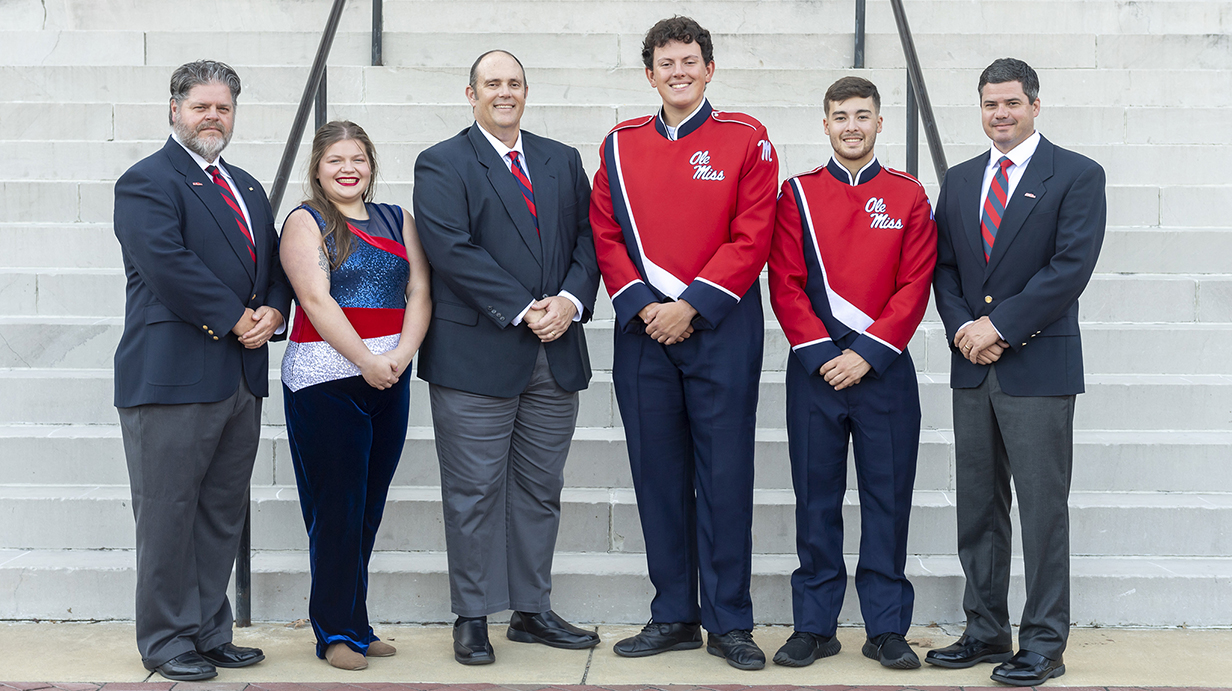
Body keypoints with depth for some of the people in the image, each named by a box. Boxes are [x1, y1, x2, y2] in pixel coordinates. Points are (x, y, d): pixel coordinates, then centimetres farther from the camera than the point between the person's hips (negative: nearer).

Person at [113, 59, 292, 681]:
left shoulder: (246, 188, 20)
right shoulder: (147, 182, -5)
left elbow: (273, 264, 19)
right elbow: (166, 264, -18)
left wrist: (272, 313, -2)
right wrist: (236, 319, -14)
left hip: (241, 375, 8)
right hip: (172, 374, -8)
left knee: (223, 514, 12)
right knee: (168, 515, 0)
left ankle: (211, 634, 21)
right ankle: (166, 642, 11)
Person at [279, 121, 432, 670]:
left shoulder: (396, 221, 15)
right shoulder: (306, 222, 1)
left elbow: (420, 293, 7)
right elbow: (316, 299, -10)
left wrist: (402, 354, -10)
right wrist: (367, 360, -17)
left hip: (391, 379, 5)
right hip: (326, 378, -5)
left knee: (368, 506, 8)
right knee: (337, 506, -2)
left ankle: (355, 625, 16)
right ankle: (336, 631, 7)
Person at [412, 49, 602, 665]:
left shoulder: (563, 162, 15)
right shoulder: (442, 165, 0)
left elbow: (586, 240, 9)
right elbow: (453, 250, -12)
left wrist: (571, 301, -9)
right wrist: (523, 310, -16)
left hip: (556, 355, 5)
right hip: (476, 355, -5)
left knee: (540, 491, 11)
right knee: (474, 492, 1)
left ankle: (532, 610, 21)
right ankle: (472, 619, 11)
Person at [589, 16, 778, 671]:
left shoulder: (746, 139, -1)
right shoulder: (621, 145, 9)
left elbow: (752, 237, -7)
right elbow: (605, 234, 7)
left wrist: (692, 305, -13)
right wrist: (641, 304, -7)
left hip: (722, 331, -3)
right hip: (642, 333, 3)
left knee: (724, 477, 0)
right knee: (658, 476, 8)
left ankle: (729, 622, 11)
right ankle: (674, 616, 19)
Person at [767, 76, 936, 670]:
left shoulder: (909, 197, 5)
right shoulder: (798, 194, 5)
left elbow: (914, 288, -1)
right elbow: (785, 285, 0)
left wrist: (866, 353, -11)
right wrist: (823, 354, -10)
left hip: (884, 370, 0)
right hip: (814, 370, 0)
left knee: (888, 498, 4)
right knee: (816, 498, 5)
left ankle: (886, 630, 13)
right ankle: (814, 627, 15)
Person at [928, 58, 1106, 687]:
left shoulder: (1078, 176, -2)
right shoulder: (960, 180, 15)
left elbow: (1071, 267, -11)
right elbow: (943, 266, 12)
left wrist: (999, 326, -14)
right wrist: (963, 328, -6)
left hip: (1038, 367, -5)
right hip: (973, 369, 5)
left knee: (1043, 510, -2)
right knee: (978, 508, 10)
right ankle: (985, 631, 21)